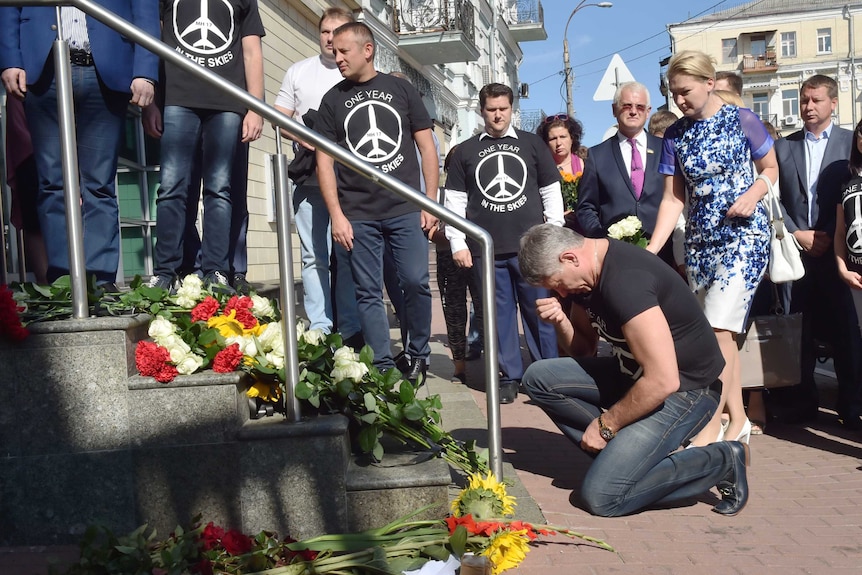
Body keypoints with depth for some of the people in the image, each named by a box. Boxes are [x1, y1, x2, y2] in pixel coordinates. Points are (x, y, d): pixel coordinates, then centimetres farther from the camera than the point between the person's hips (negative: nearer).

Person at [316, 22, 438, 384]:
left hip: (406, 209, -1)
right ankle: (383, 368, 9)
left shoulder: (402, 90, 8)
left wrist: (430, 203, 0)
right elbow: (324, 160, 6)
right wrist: (336, 215, -3)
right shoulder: (333, 100, 9)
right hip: (358, 215, 1)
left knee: (415, 283, -6)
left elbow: (427, 148, 8)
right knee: (369, 293, 1)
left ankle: (418, 355, 14)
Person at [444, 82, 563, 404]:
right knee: (499, 313, 4)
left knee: (539, 310, 2)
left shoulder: (532, 144, 8)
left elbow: (551, 192, 9)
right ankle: (509, 377, 13)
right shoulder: (465, 151, 9)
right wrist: (457, 243, 1)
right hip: (486, 249, 1)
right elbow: (454, 201, 9)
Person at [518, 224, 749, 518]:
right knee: (539, 378, -1)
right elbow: (583, 350, 13)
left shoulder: (625, 281, -28)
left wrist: (605, 425, -16)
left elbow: (663, 382, -30)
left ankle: (720, 462, -2)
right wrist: (560, 321, -9)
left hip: (684, 388, -9)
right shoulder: (586, 270, 1)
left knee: (601, 496, -16)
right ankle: (618, 453, 1)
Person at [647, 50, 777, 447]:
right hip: (700, 241, 5)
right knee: (721, 335, 9)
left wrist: (753, 194, -16)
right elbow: (673, 197, 3)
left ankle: (710, 427, -10)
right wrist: (652, 248, -8)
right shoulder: (675, 135, 5)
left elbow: (770, 168, 6)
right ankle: (738, 420, 21)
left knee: (719, 329, -15)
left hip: (744, 236, -5)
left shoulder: (741, 120, -5)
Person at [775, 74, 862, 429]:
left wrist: (830, 237, -10)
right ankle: (804, 401, 13)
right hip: (796, 250, 2)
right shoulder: (783, 147, 12)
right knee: (800, 330, 4)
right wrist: (797, 234, -3)